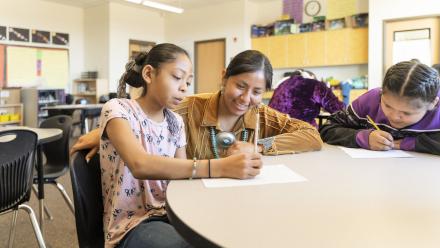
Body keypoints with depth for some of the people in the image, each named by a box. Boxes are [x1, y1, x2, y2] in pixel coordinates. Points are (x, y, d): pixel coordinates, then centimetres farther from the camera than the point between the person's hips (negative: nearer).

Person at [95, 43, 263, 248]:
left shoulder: (176, 122, 6)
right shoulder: (117, 109, -13)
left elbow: (181, 174, 1)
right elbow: (140, 165, -32)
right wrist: (219, 168, -38)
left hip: (170, 214, 5)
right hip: (131, 223, -5)